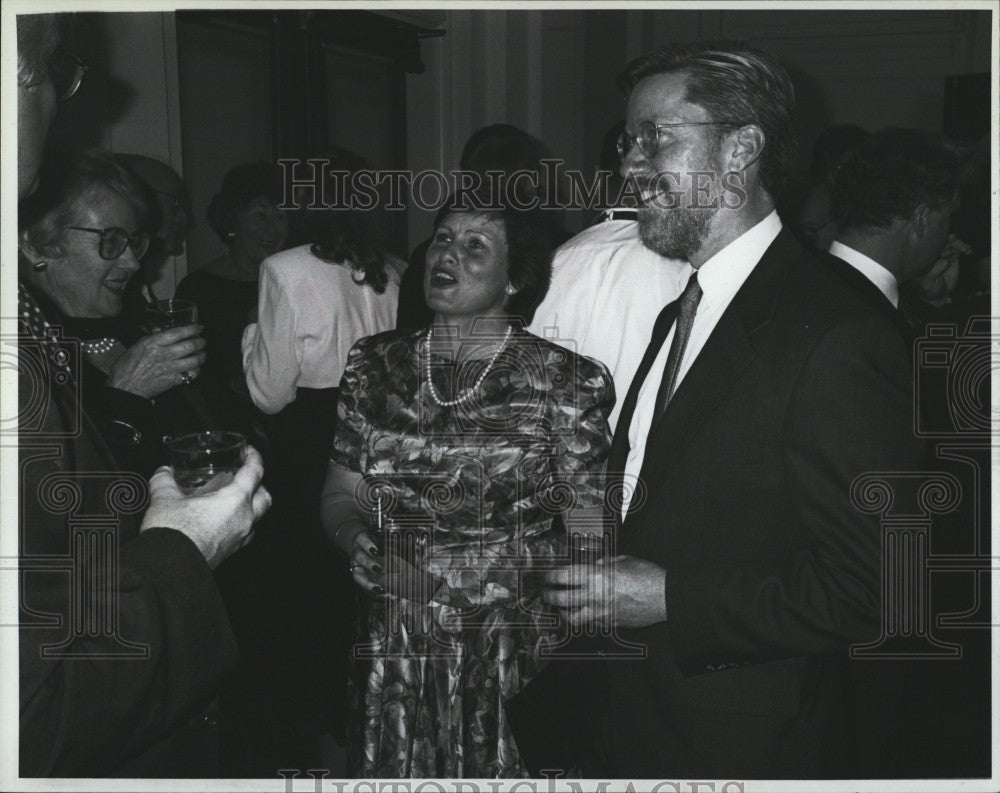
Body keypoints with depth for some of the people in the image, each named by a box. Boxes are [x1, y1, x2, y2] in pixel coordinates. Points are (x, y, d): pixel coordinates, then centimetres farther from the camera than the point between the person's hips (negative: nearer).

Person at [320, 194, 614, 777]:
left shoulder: (562, 381, -7)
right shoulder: (375, 367, 4)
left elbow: (590, 540, -5)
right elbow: (341, 494, 13)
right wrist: (356, 538, -8)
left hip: (516, 661, -3)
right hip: (396, 657, 3)